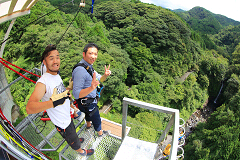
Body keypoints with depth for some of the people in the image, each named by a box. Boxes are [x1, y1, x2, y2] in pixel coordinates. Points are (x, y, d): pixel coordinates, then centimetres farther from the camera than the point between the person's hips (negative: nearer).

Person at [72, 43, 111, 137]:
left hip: (90, 100, 9)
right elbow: (76, 94, -37)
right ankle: (100, 133, 44)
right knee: (96, 118, 16)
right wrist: (91, 88, -52)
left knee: (89, 113, 34)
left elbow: (99, 79, 3)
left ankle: (88, 125, 64)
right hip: (87, 104, -9)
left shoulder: (88, 66, -2)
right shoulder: (80, 70, -34)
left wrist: (105, 75, -19)